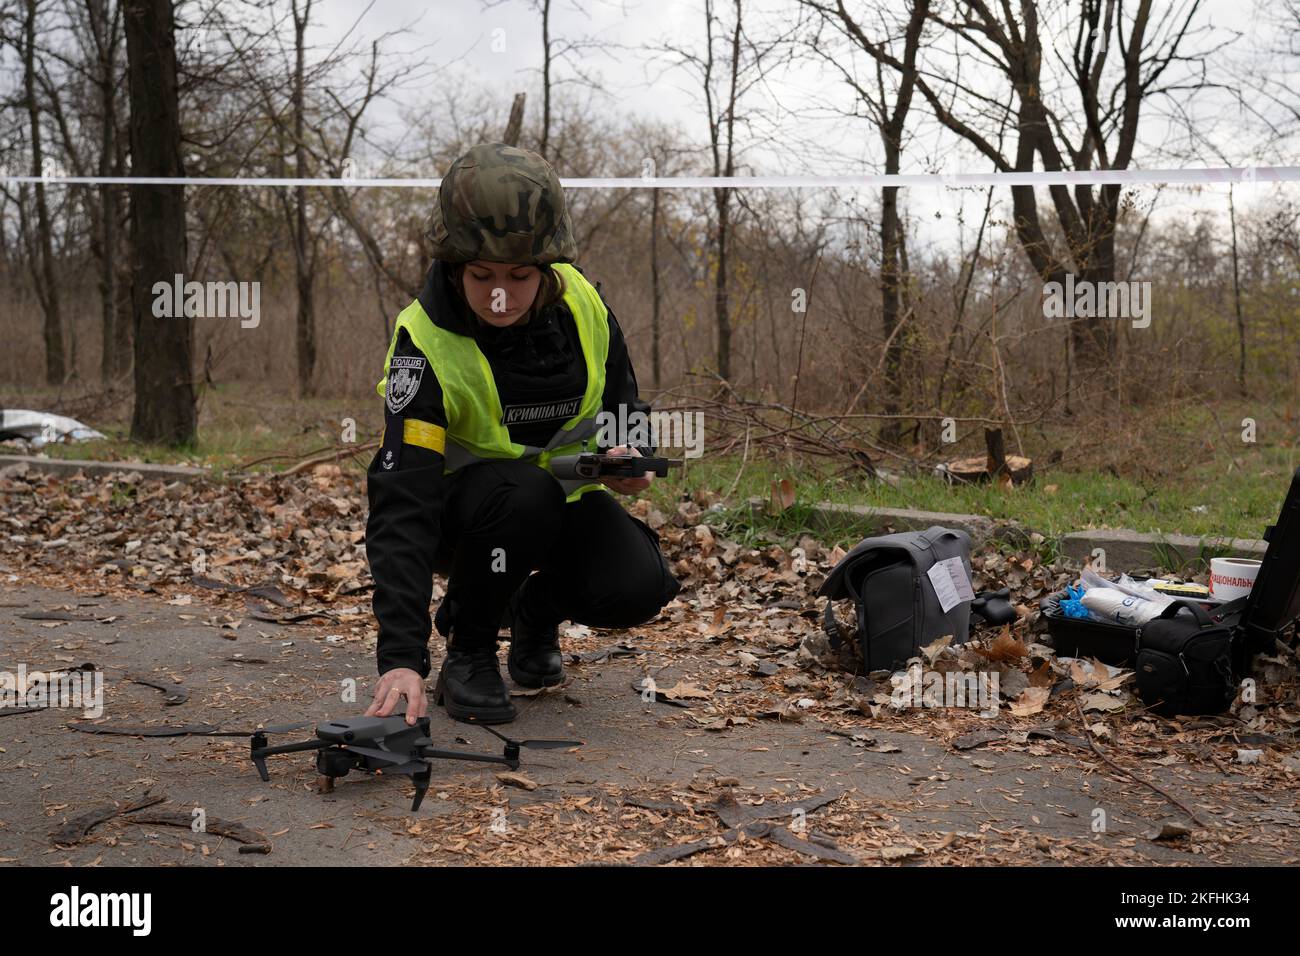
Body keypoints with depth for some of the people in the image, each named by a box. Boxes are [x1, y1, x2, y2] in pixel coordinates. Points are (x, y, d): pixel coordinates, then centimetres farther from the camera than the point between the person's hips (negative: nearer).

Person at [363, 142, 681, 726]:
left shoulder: (583, 305, -14)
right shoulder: (424, 343, -27)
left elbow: (624, 407, 6)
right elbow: (402, 504, -35)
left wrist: (632, 457, -20)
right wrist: (402, 655, -44)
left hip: (564, 493, 3)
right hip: (460, 505, -3)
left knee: (639, 589, -24)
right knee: (526, 495, -37)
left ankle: (537, 610, 11)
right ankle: (467, 652, -12)